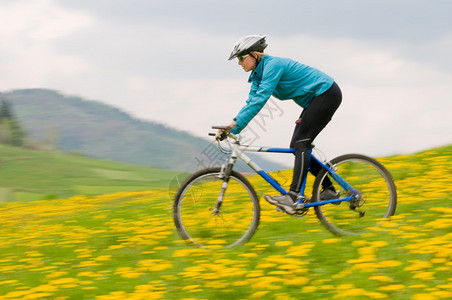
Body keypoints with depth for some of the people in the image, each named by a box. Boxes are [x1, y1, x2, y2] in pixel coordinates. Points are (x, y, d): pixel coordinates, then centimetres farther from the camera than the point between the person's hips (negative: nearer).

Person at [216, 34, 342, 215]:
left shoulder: (272, 65, -22)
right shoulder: (258, 74, 8)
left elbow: (260, 99, -31)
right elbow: (251, 102, 5)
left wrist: (235, 124, -35)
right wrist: (231, 129, -7)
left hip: (327, 94, -10)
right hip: (315, 99, 10)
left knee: (301, 143, -18)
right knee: (297, 146, 6)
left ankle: (292, 197, -27)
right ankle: (329, 190, 12)